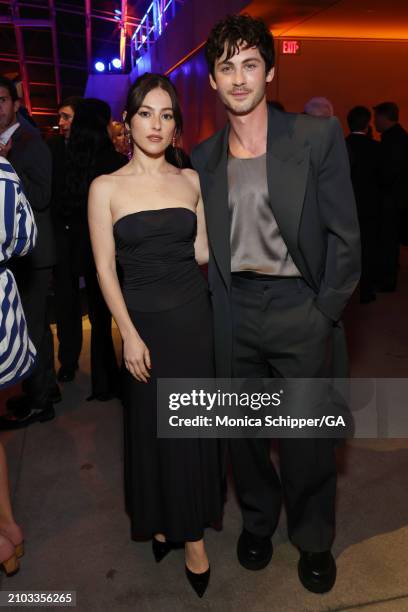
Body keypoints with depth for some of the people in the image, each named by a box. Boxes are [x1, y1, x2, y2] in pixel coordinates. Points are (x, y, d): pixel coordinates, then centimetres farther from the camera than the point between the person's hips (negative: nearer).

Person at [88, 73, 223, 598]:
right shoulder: (107, 188, -3)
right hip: (144, 320, -2)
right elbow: (105, 268, -5)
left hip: (194, 316, 2)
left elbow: (203, 252, 9)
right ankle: (159, 518, 36)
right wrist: (129, 335, -10)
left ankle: (192, 532, 31)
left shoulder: (190, 180, 5)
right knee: (152, 425, 10)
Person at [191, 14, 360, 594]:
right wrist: (216, 304, 3)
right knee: (240, 430, 16)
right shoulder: (204, 157, 7)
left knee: (307, 437, 8)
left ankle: (314, 540, 36)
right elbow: (206, 243, 11)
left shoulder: (318, 136, -4)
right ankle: (257, 520, 43)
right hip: (234, 312, 4)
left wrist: (325, 315, -8)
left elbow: (344, 235, -5)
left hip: (299, 308, -3)